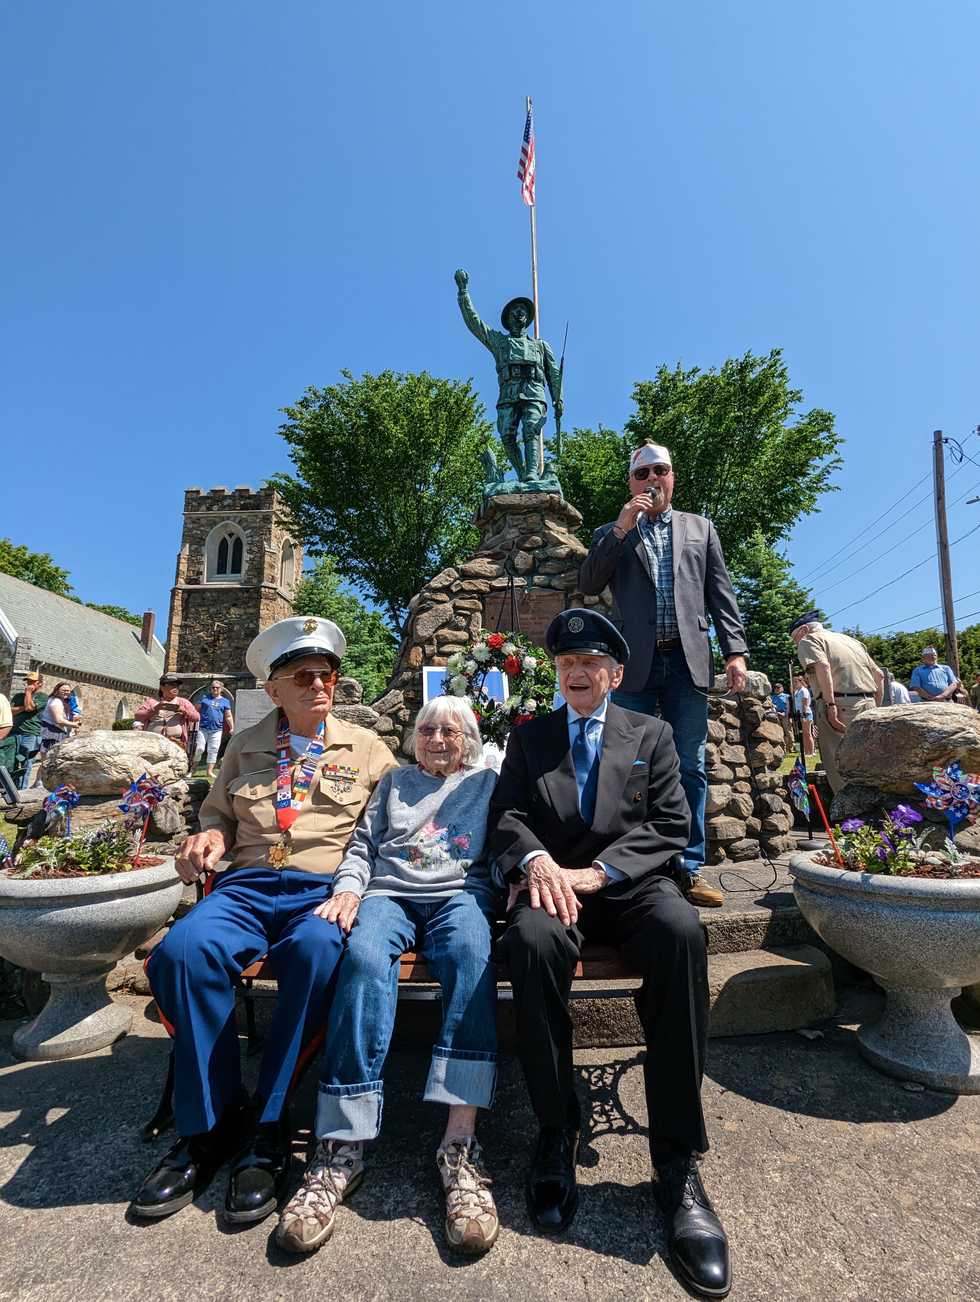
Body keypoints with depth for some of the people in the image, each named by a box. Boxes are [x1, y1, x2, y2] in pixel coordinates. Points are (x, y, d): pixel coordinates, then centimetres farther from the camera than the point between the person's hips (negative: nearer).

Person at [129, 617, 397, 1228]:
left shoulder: (366, 747, 11)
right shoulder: (246, 745, 20)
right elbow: (220, 812, 26)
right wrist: (210, 836, 3)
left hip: (324, 890, -2)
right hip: (248, 885, 3)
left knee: (315, 949, -35)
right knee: (184, 949, -28)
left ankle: (266, 1129, -15)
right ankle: (210, 1124, -8)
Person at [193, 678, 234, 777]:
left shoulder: (225, 701, 10)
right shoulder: (204, 698, 9)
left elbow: (228, 716, 9)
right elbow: (196, 710, 11)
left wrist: (232, 728, 1)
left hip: (216, 730, 1)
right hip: (202, 728, -1)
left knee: (213, 750, 4)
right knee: (199, 748, -2)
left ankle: (209, 771, 11)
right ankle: (193, 768, 16)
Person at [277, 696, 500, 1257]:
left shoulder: (488, 782, 22)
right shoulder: (394, 781, 27)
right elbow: (363, 846, 19)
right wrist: (348, 888, 0)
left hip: (459, 893, -1)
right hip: (387, 893, 1)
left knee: (471, 954, -35)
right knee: (364, 958, -32)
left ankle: (460, 1141, -35)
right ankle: (342, 1146, -31)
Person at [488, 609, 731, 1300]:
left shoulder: (651, 733, 12)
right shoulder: (528, 737, 15)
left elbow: (671, 825, 2)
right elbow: (506, 815, 6)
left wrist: (595, 872, -11)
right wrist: (537, 860, -17)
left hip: (629, 882, 0)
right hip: (553, 882, 1)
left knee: (682, 931, -32)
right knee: (531, 938, -33)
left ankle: (677, 1161, -20)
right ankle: (557, 1132, -12)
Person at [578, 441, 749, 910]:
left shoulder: (700, 528, 19)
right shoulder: (611, 534, 15)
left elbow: (721, 593, 12)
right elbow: (588, 585, 0)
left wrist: (735, 650, 1)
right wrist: (621, 529, -6)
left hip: (687, 661, 1)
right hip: (635, 664, -1)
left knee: (690, 768, 2)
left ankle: (688, 870, 12)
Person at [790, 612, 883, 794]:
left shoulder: (808, 640, 5)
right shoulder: (850, 640, 27)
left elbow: (822, 666, -16)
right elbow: (879, 675, 23)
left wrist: (831, 705, -19)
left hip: (840, 705, -8)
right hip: (868, 704, 8)